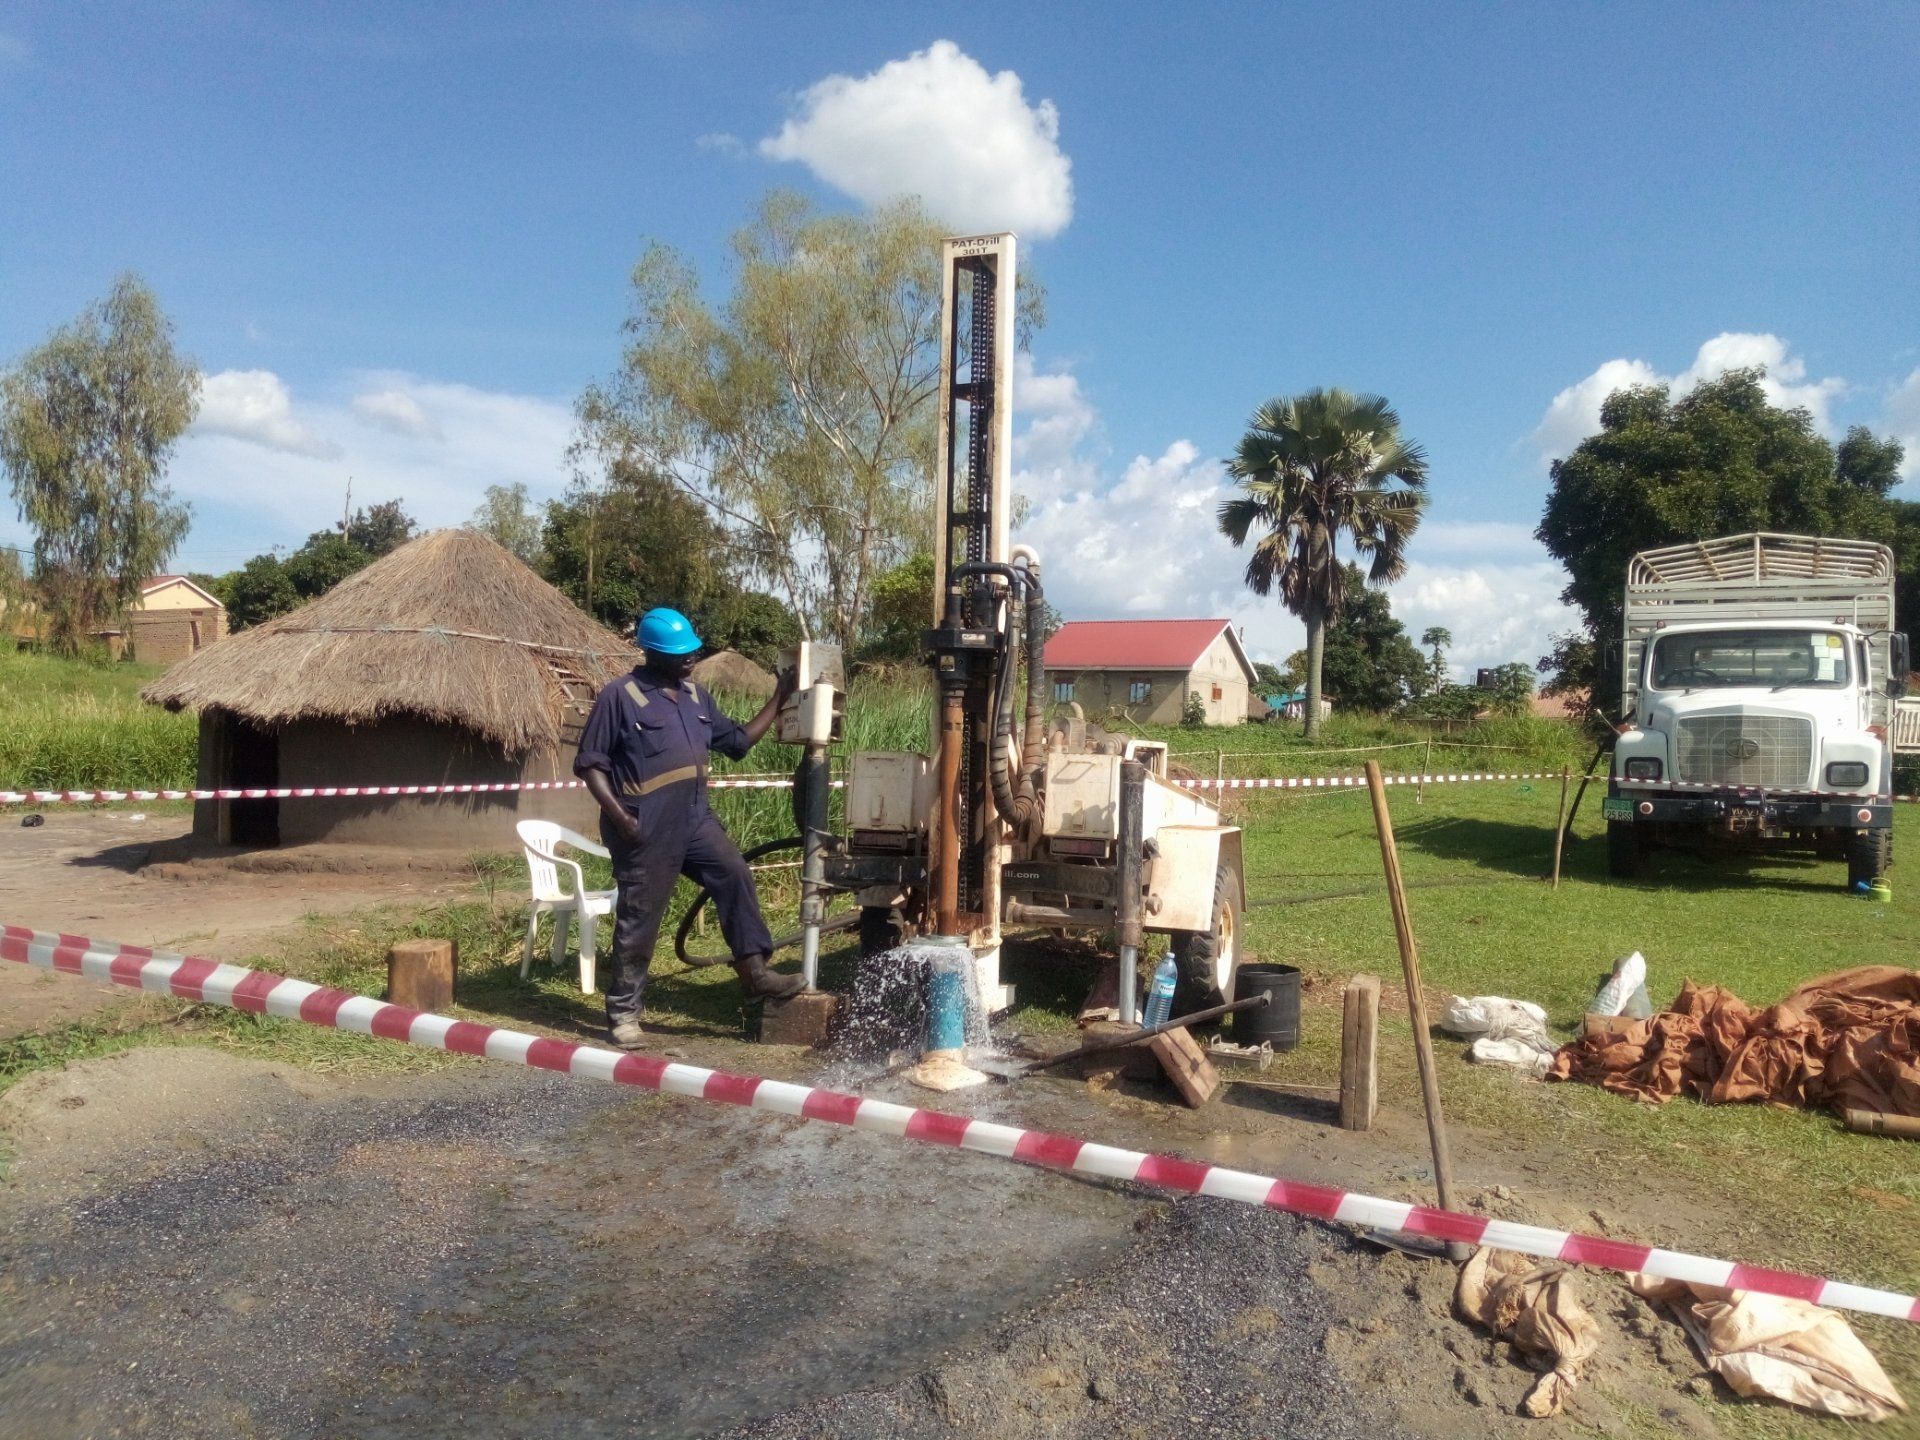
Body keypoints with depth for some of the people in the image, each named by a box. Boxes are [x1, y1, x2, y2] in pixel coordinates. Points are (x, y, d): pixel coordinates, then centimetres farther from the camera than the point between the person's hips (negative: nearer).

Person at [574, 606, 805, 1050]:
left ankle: (754, 972, 5)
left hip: (694, 818, 6)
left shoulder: (695, 695, 13)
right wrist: (618, 816, -19)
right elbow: (590, 763, -8)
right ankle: (624, 1012, 13)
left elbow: (738, 740, 20)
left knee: (736, 876, -2)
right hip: (646, 829, -6)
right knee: (639, 919, 1)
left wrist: (778, 698, 13)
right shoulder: (619, 695, -8)